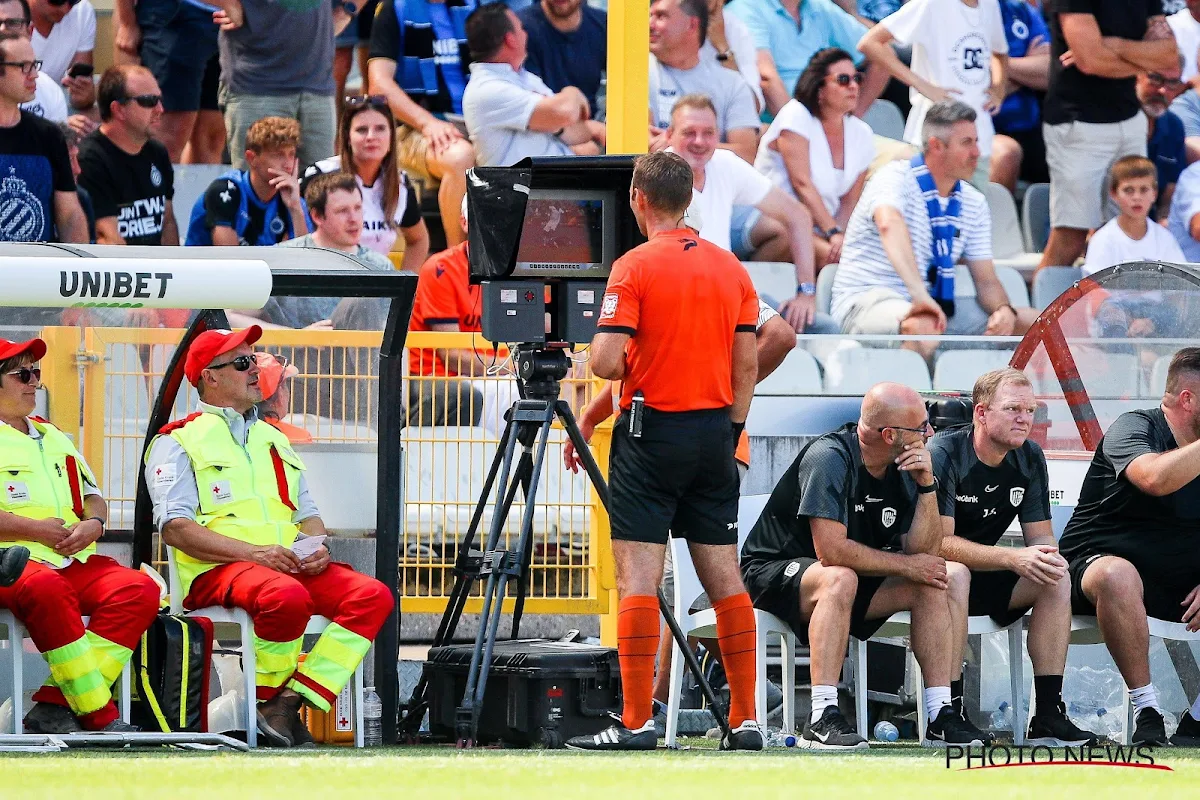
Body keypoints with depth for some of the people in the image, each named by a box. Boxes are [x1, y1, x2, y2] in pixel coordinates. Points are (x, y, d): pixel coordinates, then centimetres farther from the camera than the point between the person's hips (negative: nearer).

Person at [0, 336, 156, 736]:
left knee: (139, 589, -21)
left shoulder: (53, 437, 28)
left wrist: (93, 523, 3)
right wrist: (38, 530, -15)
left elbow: (92, 496, 27)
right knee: (46, 587, -40)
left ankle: (56, 704, -28)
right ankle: (100, 717, -39)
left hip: (73, 562, 7)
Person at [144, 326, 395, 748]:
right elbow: (175, 527, -8)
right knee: (286, 595, -38)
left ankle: (291, 702, -23)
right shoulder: (179, 442, 5)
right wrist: (253, 551, -19)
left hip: (294, 566, 7)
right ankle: (266, 702, -15)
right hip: (216, 572, -7)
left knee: (372, 595, -19)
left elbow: (307, 512, 26)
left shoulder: (273, 440, 27)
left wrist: (316, 547, 0)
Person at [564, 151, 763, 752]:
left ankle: (636, 721, -11)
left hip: (652, 431, -6)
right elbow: (746, 365, 9)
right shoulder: (730, 268, 8)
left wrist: (613, 363, 7)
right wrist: (729, 432, 17)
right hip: (715, 432, 6)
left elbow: (606, 362, -16)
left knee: (638, 576, -6)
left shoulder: (635, 268, -10)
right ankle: (745, 719, 7)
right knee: (723, 575, 8)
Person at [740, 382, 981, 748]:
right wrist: (907, 565, -20)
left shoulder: (901, 468, 0)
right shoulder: (829, 458, -24)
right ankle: (822, 721, -42)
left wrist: (926, 486, -17)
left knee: (947, 577, -7)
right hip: (773, 574, -8)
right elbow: (831, 550, -31)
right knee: (840, 578, -39)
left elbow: (923, 552, -5)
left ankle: (941, 716, -10)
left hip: (852, 582, 8)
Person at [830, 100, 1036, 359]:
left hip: (935, 307, 8)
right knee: (923, 326, -42)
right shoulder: (896, 178, -13)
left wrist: (1003, 309, -14)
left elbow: (986, 280, 12)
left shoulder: (973, 202, 10)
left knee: (1031, 322, -4)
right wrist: (919, 295, -50)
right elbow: (889, 225, -36)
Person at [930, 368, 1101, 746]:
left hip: (986, 575, 6)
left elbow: (1040, 535, 3)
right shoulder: (943, 455, -20)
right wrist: (1014, 559, -35)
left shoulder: (1029, 458, 1)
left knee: (1056, 580, -16)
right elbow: (939, 543, -26)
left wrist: (1048, 558, -23)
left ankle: (1048, 714, -19)